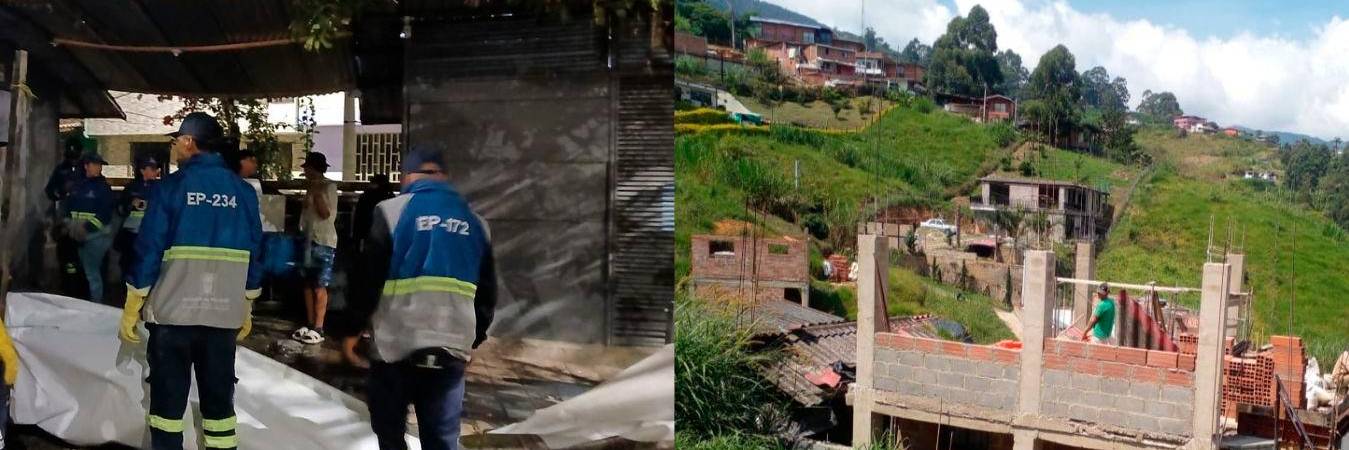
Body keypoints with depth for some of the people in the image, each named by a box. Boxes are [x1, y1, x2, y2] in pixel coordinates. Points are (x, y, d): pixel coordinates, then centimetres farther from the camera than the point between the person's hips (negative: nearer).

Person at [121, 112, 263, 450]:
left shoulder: (172, 186, -6)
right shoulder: (244, 191, 4)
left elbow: (150, 250, -8)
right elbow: (252, 254, 8)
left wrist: (131, 309, 0)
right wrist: (247, 309, 17)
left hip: (173, 311, -3)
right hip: (225, 316, 3)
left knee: (168, 399, 7)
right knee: (219, 399, 11)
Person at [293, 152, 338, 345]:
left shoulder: (329, 187, -8)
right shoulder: (313, 187, 16)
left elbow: (325, 213, -16)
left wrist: (317, 193, -18)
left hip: (324, 242, -9)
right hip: (310, 239, 9)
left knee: (319, 286, -8)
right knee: (308, 285, 9)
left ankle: (318, 329, -7)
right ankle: (310, 325, 15)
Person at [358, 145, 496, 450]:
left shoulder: (391, 211, -2)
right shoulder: (475, 222, 10)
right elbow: (487, 292, 14)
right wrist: (475, 338, 25)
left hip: (396, 343, -3)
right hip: (451, 347, 3)